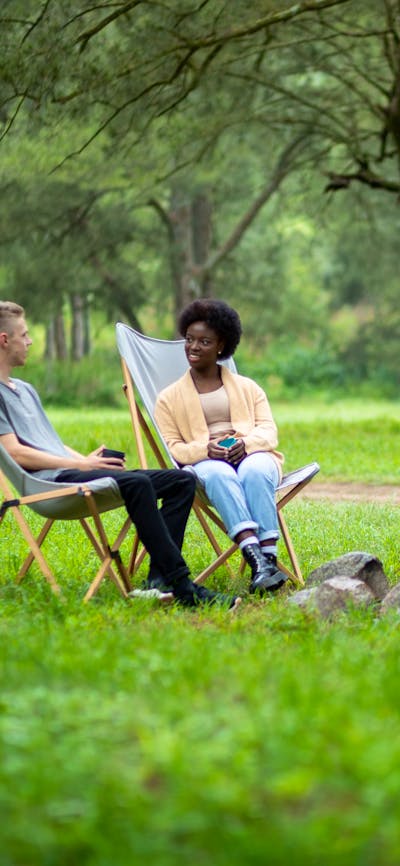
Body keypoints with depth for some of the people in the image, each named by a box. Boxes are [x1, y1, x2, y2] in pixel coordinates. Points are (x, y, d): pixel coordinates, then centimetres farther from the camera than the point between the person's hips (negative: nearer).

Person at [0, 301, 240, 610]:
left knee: (182, 480, -3)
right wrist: (82, 464, -13)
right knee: (137, 483, -34)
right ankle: (181, 586, -35)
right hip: (49, 480, -10)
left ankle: (159, 578, -17)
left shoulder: (25, 390, 30)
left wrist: (88, 459, 7)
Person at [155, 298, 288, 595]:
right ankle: (255, 557, -56)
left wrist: (246, 442, -14)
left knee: (254, 472, -38)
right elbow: (172, 447, 6)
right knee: (219, 475, -39)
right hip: (204, 463, -1)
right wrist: (206, 449, -15)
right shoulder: (169, 398, 17)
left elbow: (269, 430, 10)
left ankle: (269, 557, -47)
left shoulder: (247, 388, 22)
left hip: (253, 455, 1)